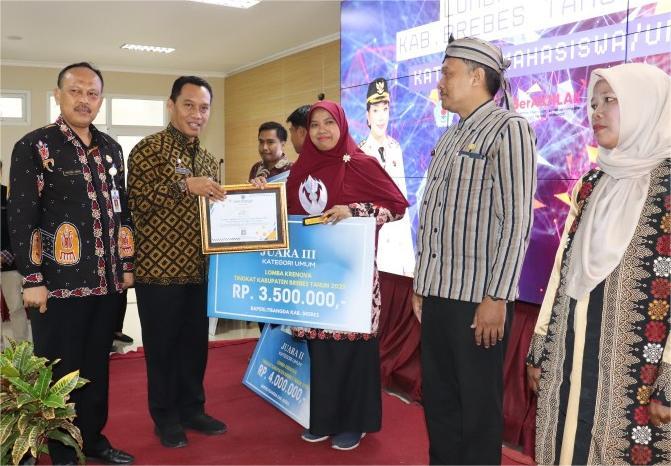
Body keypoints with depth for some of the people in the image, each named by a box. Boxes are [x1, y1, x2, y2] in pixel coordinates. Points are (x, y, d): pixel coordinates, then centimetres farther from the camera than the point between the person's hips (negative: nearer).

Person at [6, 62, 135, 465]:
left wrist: (126, 264, 12)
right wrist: (32, 279, -13)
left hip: (108, 282, 5)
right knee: (60, 371, 7)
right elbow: (21, 217, -9)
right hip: (60, 284, -5)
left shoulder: (111, 148, 11)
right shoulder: (34, 147, -5)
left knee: (98, 366, 16)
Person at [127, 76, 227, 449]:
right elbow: (136, 202, -17)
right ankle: (165, 417, 21)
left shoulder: (208, 160, 13)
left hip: (198, 269, 6)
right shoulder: (148, 149, -7)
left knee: (196, 343, 14)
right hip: (159, 268, -6)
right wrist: (183, 184, -24)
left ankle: (192, 409, 29)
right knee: (162, 345, 6)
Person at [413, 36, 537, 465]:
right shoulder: (450, 138, 17)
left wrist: (496, 298, -17)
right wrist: (422, 284, 15)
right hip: (439, 292, 7)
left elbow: (517, 220, -14)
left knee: (478, 406, 5)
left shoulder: (509, 129, -7)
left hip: (479, 296, -7)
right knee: (437, 398, 14)